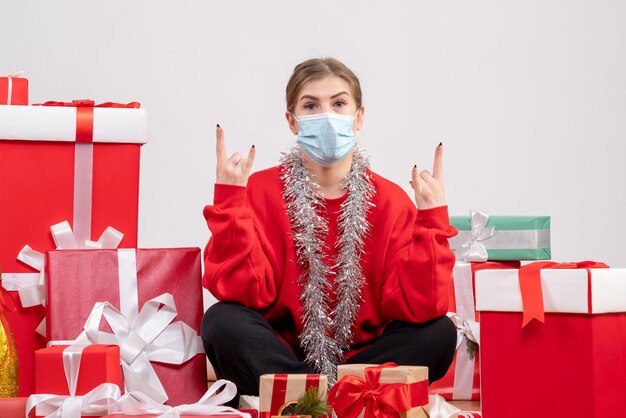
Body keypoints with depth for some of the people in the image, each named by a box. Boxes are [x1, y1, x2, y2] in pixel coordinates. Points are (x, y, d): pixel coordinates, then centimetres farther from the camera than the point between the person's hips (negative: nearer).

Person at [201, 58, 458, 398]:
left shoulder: (391, 200, -1)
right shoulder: (260, 190, -3)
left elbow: (417, 307, -12)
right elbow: (244, 293, -16)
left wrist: (431, 218, -18)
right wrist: (229, 199, -20)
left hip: (362, 359, 2)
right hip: (277, 358, -1)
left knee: (438, 332, -23)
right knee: (223, 322, -29)